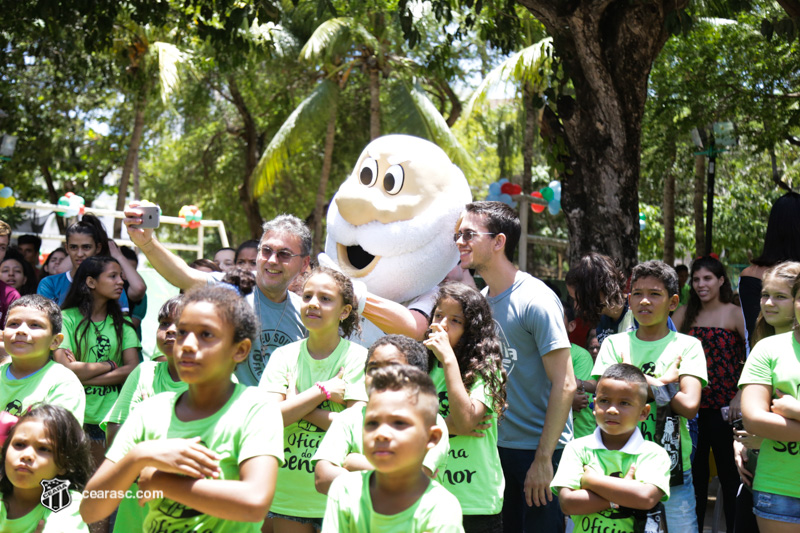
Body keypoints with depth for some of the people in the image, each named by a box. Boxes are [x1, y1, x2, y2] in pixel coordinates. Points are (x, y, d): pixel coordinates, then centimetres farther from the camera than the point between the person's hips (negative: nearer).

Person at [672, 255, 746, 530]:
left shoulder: (735, 314, -4)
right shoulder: (684, 314, 8)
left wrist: (743, 395, -18)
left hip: (724, 407, -4)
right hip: (692, 406, 4)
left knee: (730, 476, 3)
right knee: (695, 474, 12)